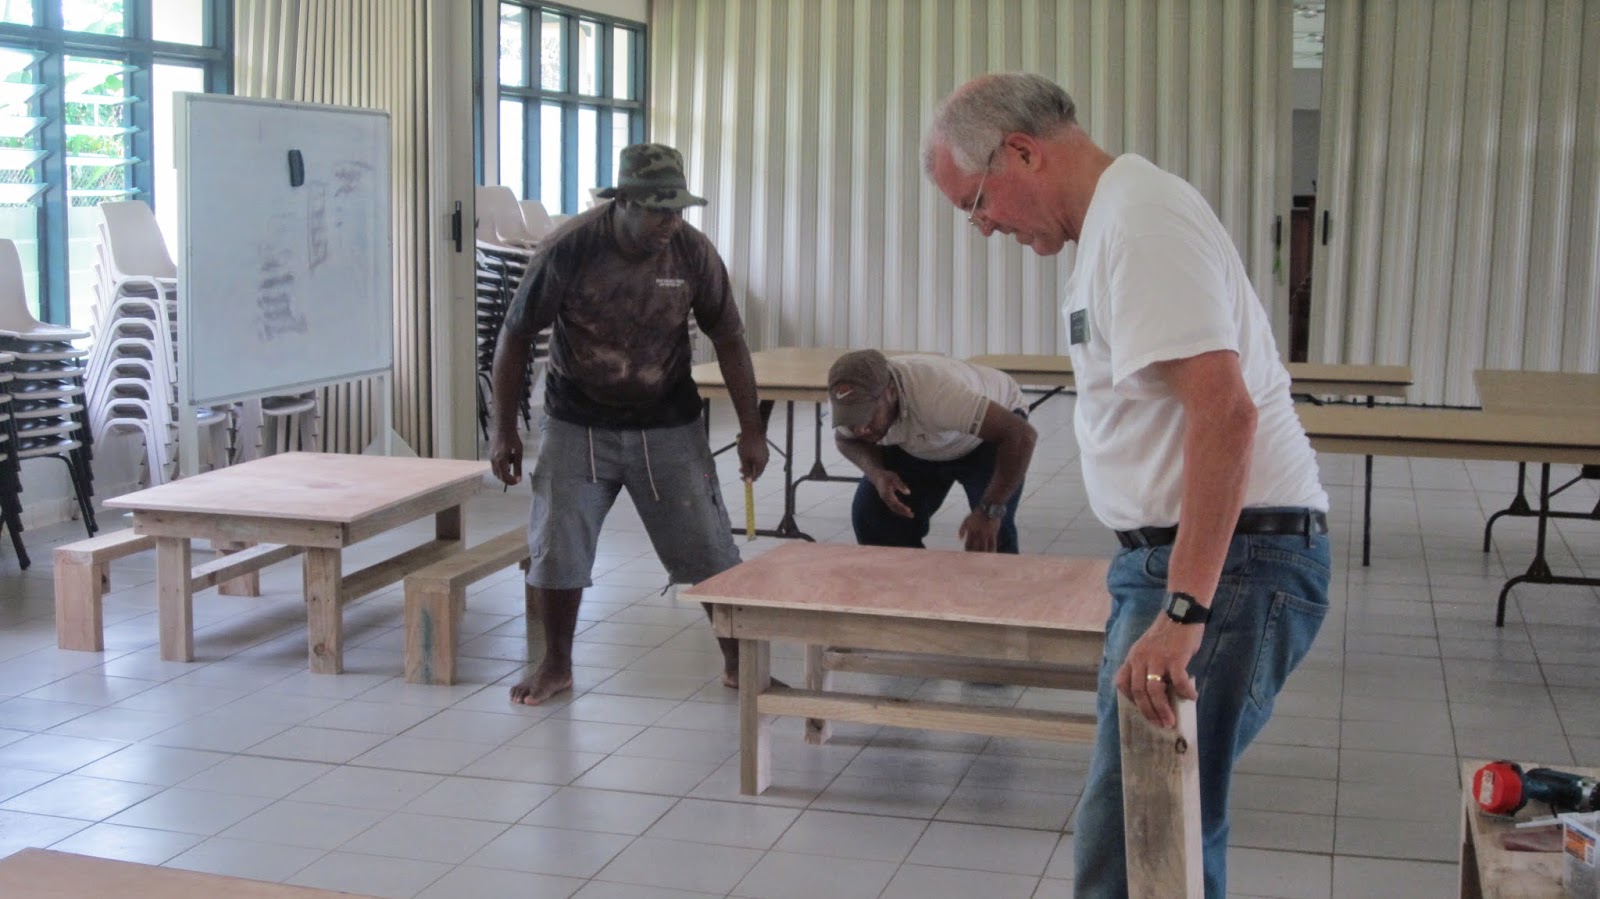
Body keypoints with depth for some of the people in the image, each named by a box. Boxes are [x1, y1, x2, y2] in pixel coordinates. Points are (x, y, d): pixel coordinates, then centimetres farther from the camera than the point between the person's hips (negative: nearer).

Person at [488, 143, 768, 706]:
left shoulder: (693, 252, -12)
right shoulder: (567, 251, -17)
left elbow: (728, 339, -1)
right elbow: (515, 336, -7)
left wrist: (752, 429, -1)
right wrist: (503, 431, -5)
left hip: (667, 426, 1)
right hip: (577, 424, -1)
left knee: (709, 550, 1)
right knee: (556, 549, 0)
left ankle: (738, 661, 18)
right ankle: (556, 666, 20)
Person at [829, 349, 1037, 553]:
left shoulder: (935, 393, -45)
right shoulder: (847, 400, -27)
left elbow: (1021, 434, -44)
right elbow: (846, 439, -4)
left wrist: (989, 511, -46)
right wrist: (876, 473, -25)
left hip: (989, 437, -5)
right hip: (918, 447, 5)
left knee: (990, 533, -22)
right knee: (870, 515, -9)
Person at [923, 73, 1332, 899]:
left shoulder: (1140, 219, -15)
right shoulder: (1114, 221, 17)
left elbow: (1223, 411, -25)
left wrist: (1183, 612, -28)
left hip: (1225, 559, -11)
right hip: (1172, 555, 11)